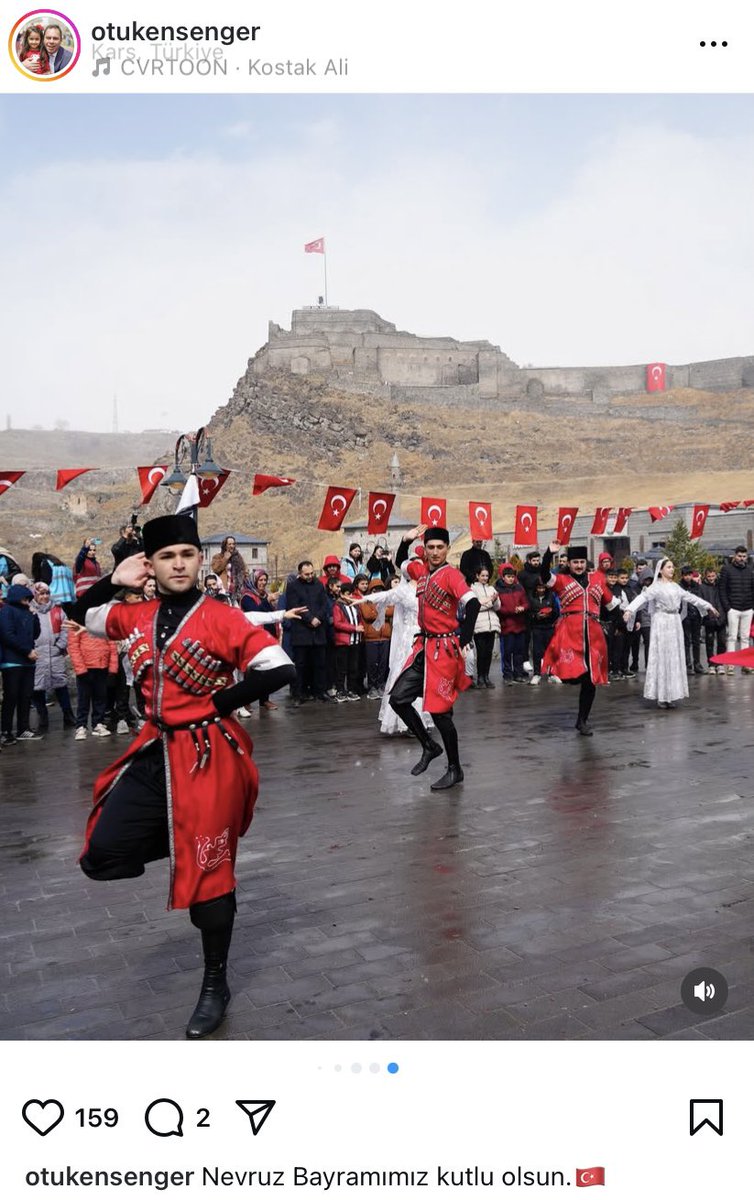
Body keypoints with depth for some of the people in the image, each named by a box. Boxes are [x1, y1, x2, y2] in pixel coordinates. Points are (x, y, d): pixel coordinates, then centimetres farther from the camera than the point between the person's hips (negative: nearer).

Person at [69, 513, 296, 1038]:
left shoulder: (223, 619, -13)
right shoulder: (137, 616, 5)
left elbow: (280, 670, -20)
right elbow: (83, 615, 22)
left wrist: (221, 702, -14)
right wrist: (114, 581, 4)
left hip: (207, 755, -6)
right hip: (154, 750, 6)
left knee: (206, 870, 3)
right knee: (102, 857, 3)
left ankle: (216, 986, 21)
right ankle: (177, 847, 31)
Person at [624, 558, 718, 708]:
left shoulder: (675, 586, 12)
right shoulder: (656, 587, -8)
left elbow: (690, 597, 23)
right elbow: (642, 598, -22)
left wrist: (708, 606, 29)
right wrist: (629, 610, -39)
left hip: (675, 623, 7)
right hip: (661, 622, -7)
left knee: (675, 658, 7)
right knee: (661, 658, -4)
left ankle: (670, 695, 14)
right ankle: (660, 697, 1)